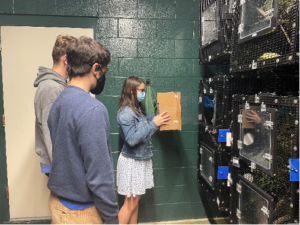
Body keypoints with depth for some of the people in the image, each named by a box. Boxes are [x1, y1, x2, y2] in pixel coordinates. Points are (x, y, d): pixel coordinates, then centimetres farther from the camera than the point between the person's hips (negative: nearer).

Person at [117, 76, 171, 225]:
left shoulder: (136, 109, 6)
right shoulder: (125, 113, -21)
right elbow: (132, 139, -28)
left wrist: (159, 118, 5)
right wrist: (153, 124, -26)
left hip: (141, 160, 9)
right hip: (132, 161, -9)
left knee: (135, 200, 19)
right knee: (130, 203, 4)